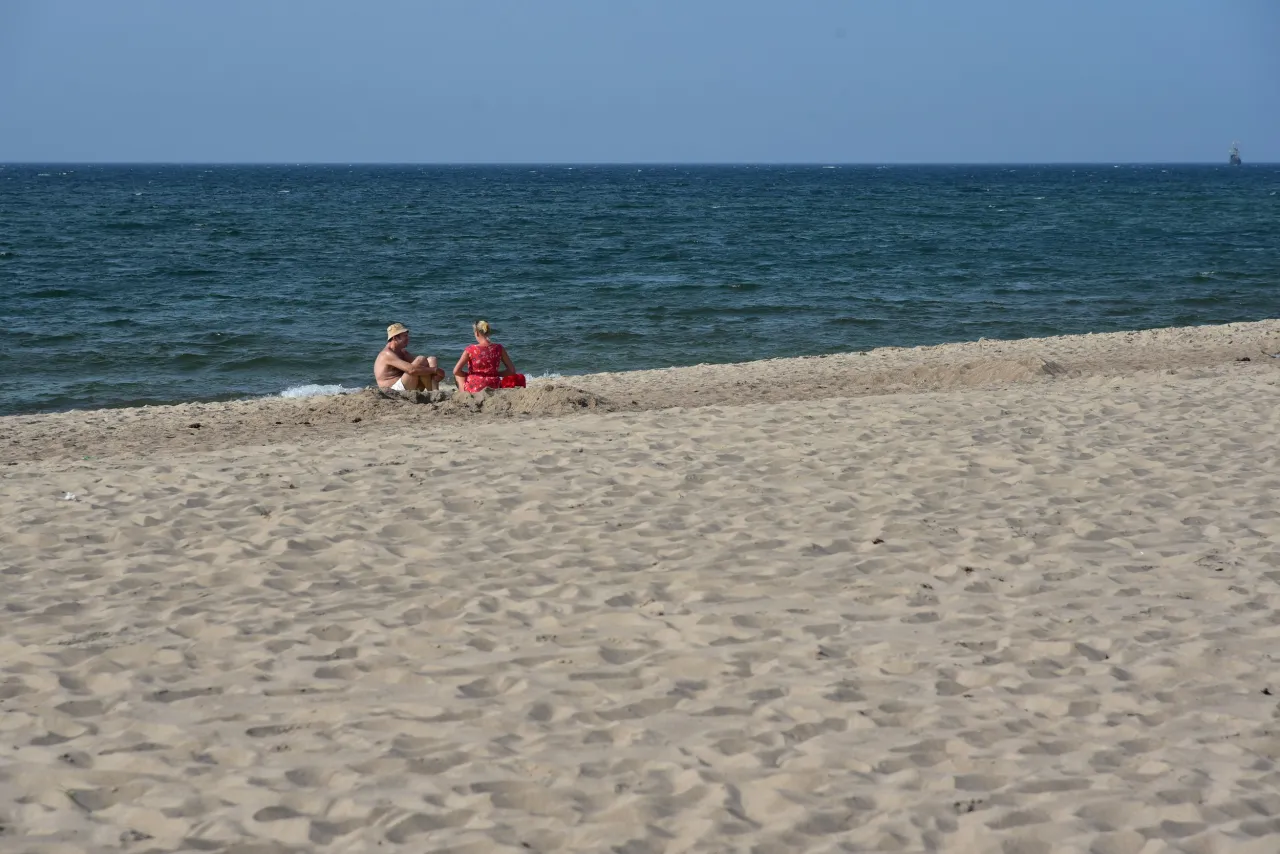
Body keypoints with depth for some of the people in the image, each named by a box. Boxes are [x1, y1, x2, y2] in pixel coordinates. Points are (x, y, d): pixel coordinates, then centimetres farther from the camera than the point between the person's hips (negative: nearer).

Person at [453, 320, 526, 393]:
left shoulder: (470, 350, -13)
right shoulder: (499, 348, -7)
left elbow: (456, 371, -10)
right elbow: (512, 370, -2)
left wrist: (468, 374, 8)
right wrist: (495, 373, 9)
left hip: (473, 389, -1)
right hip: (493, 388, 1)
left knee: (458, 375, 31)